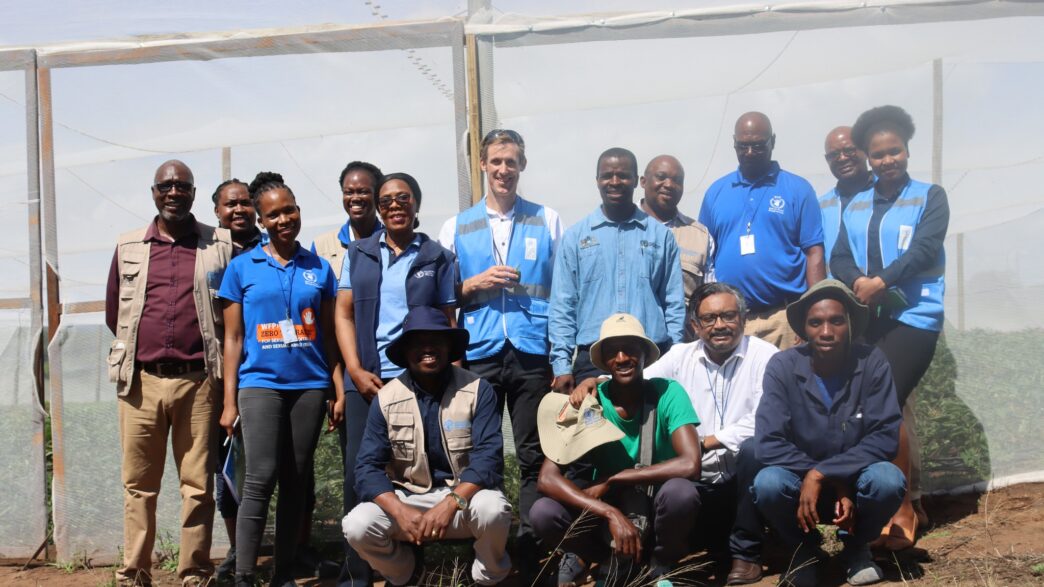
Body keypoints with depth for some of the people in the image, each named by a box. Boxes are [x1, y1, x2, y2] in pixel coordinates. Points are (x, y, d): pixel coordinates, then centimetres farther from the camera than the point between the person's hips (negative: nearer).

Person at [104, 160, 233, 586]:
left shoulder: (222, 246, 5)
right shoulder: (128, 247, 11)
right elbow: (114, 312, 18)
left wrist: (216, 356, 7)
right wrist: (138, 349, 15)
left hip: (198, 381, -2)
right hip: (140, 381, 2)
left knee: (198, 483, 2)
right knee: (138, 483, 6)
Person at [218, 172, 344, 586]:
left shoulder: (319, 269, 9)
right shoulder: (241, 268, 4)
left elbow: (329, 335, 10)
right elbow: (233, 339, 3)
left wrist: (339, 391, 5)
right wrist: (229, 402, -1)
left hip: (310, 386, 2)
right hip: (260, 384, -2)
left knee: (294, 483, 7)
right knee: (260, 480, -11)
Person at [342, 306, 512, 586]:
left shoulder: (478, 390, -9)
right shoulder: (386, 398, -4)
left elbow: (488, 457, -17)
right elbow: (368, 467, -8)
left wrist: (450, 505, -33)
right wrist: (401, 512, -26)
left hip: (465, 495, -2)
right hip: (407, 497, 2)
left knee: (492, 509, -35)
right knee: (357, 526, -24)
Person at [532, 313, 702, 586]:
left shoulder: (668, 393, -17)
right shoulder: (588, 402, -14)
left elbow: (690, 464, -31)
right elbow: (548, 477, -22)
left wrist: (612, 479, -26)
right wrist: (611, 513, -35)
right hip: (606, 504, 1)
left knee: (681, 491, -35)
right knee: (542, 513, -27)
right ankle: (585, 554, 7)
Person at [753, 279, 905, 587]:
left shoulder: (872, 363, -14)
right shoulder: (782, 366, -16)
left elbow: (885, 437, -18)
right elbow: (768, 443, -21)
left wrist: (822, 474, -27)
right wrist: (837, 486, -25)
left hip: (855, 480, 1)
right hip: (802, 484, 0)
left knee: (889, 480, -31)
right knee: (768, 483, -31)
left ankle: (856, 545, 3)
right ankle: (804, 547, 3)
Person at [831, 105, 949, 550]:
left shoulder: (929, 197, 4)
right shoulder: (855, 207, 16)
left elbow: (924, 250, -11)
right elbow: (839, 258, 6)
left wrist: (881, 281, -22)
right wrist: (857, 283, -15)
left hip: (914, 317, -4)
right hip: (866, 319, 5)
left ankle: (899, 507, 0)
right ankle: (906, 502, 15)